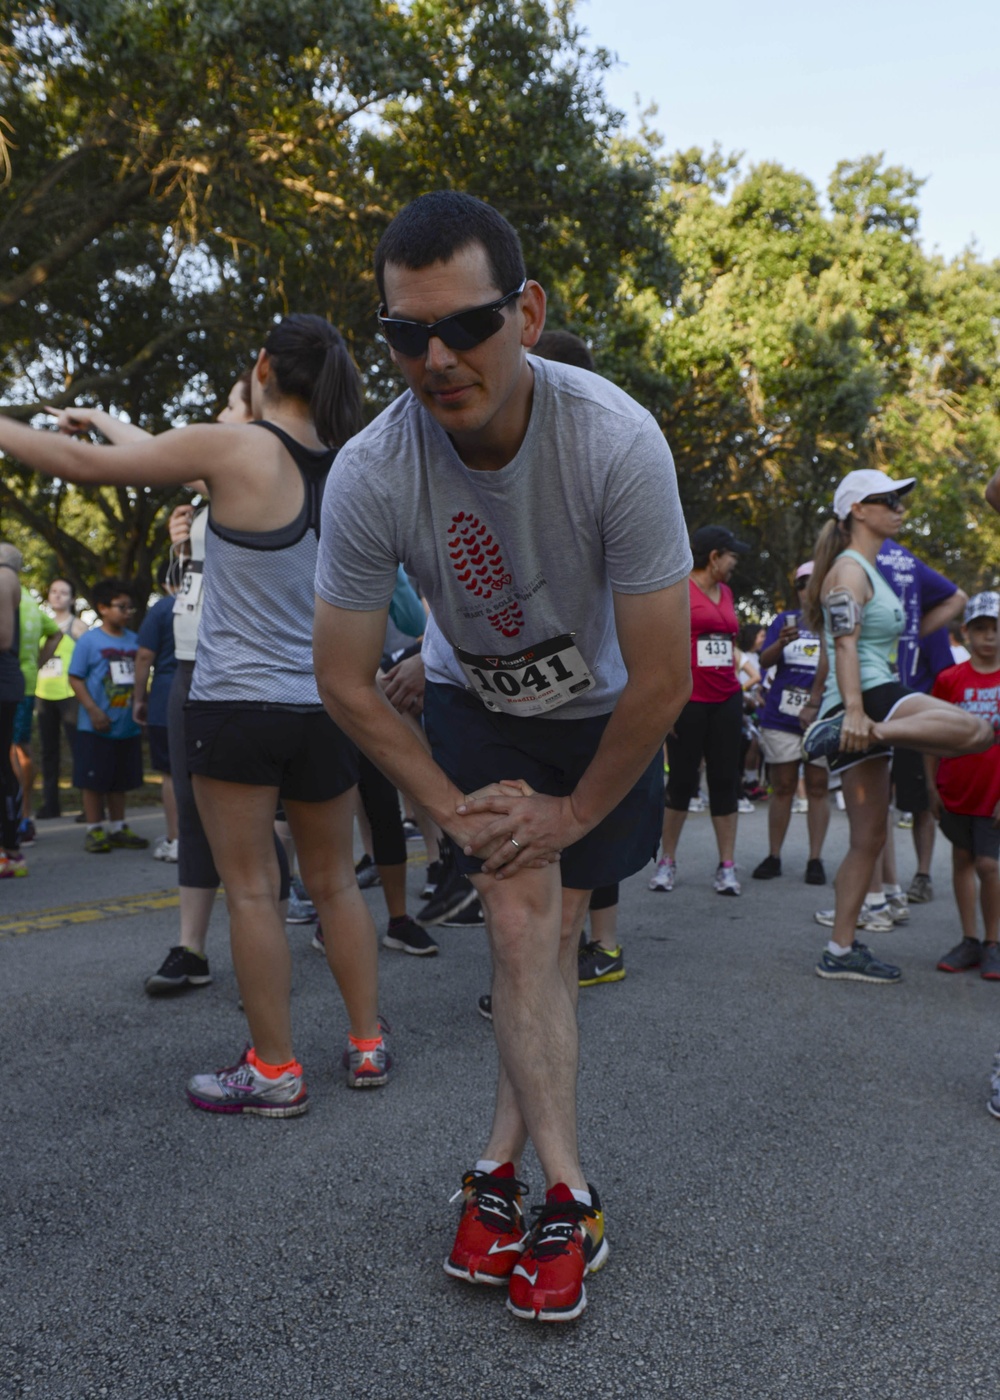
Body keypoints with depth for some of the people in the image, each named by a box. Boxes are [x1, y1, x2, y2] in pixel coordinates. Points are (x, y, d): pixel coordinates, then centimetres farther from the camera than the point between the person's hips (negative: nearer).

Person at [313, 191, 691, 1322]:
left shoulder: (615, 442, -32)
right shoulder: (370, 475, -27)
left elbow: (662, 681, -24)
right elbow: (345, 683, -14)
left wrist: (574, 811, -14)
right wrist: (454, 806, -12)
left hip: (601, 713, 0)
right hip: (473, 704, 1)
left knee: (548, 932, -1)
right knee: (521, 918, -12)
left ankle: (501, 1171, 15)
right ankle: (566, 1196, -1)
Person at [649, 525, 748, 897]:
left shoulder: (725, 592, 15)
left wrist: (736, 684, 13)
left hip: (726, 699, 6)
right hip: (689, 699, -6)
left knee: (725, 780, 5)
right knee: (682, 780, 0)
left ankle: (727, 866, 10)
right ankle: (667, 861, 14)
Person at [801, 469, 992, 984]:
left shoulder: (868, 570, 26)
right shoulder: (849, 570, -5)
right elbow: (845, 646, -17)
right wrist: (854, 710, -28)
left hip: (871, 704, 10)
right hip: (867, 697, -10)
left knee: (869, 838, 8)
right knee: (978, 730, -25)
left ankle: (840, 952, 9)